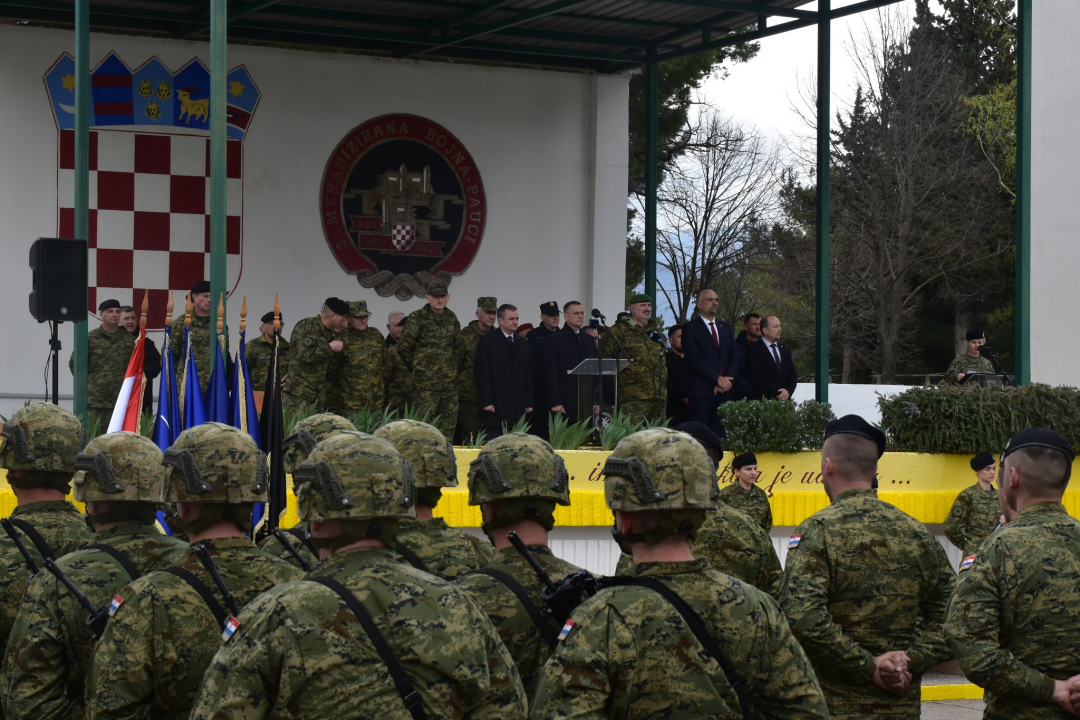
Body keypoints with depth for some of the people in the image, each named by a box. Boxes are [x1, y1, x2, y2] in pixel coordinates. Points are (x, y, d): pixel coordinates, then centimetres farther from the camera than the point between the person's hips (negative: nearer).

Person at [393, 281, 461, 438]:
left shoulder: (452, 319, 12)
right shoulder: (417, 318, -4)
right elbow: (403, 348, -1)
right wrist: (417, 368, 6)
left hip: (450, 384, 5)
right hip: (425, 385, -5)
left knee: (448, 428, 6)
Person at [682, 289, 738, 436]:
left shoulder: (725, 327, 19)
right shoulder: (691, 328, 2)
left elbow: (734, 357, 13)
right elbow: (694, 359, -8)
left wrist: (726, 380, -5)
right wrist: (718, 379, -14)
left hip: (724, 390, 5)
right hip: (701, 391, -5)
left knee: (721, 435, -1)